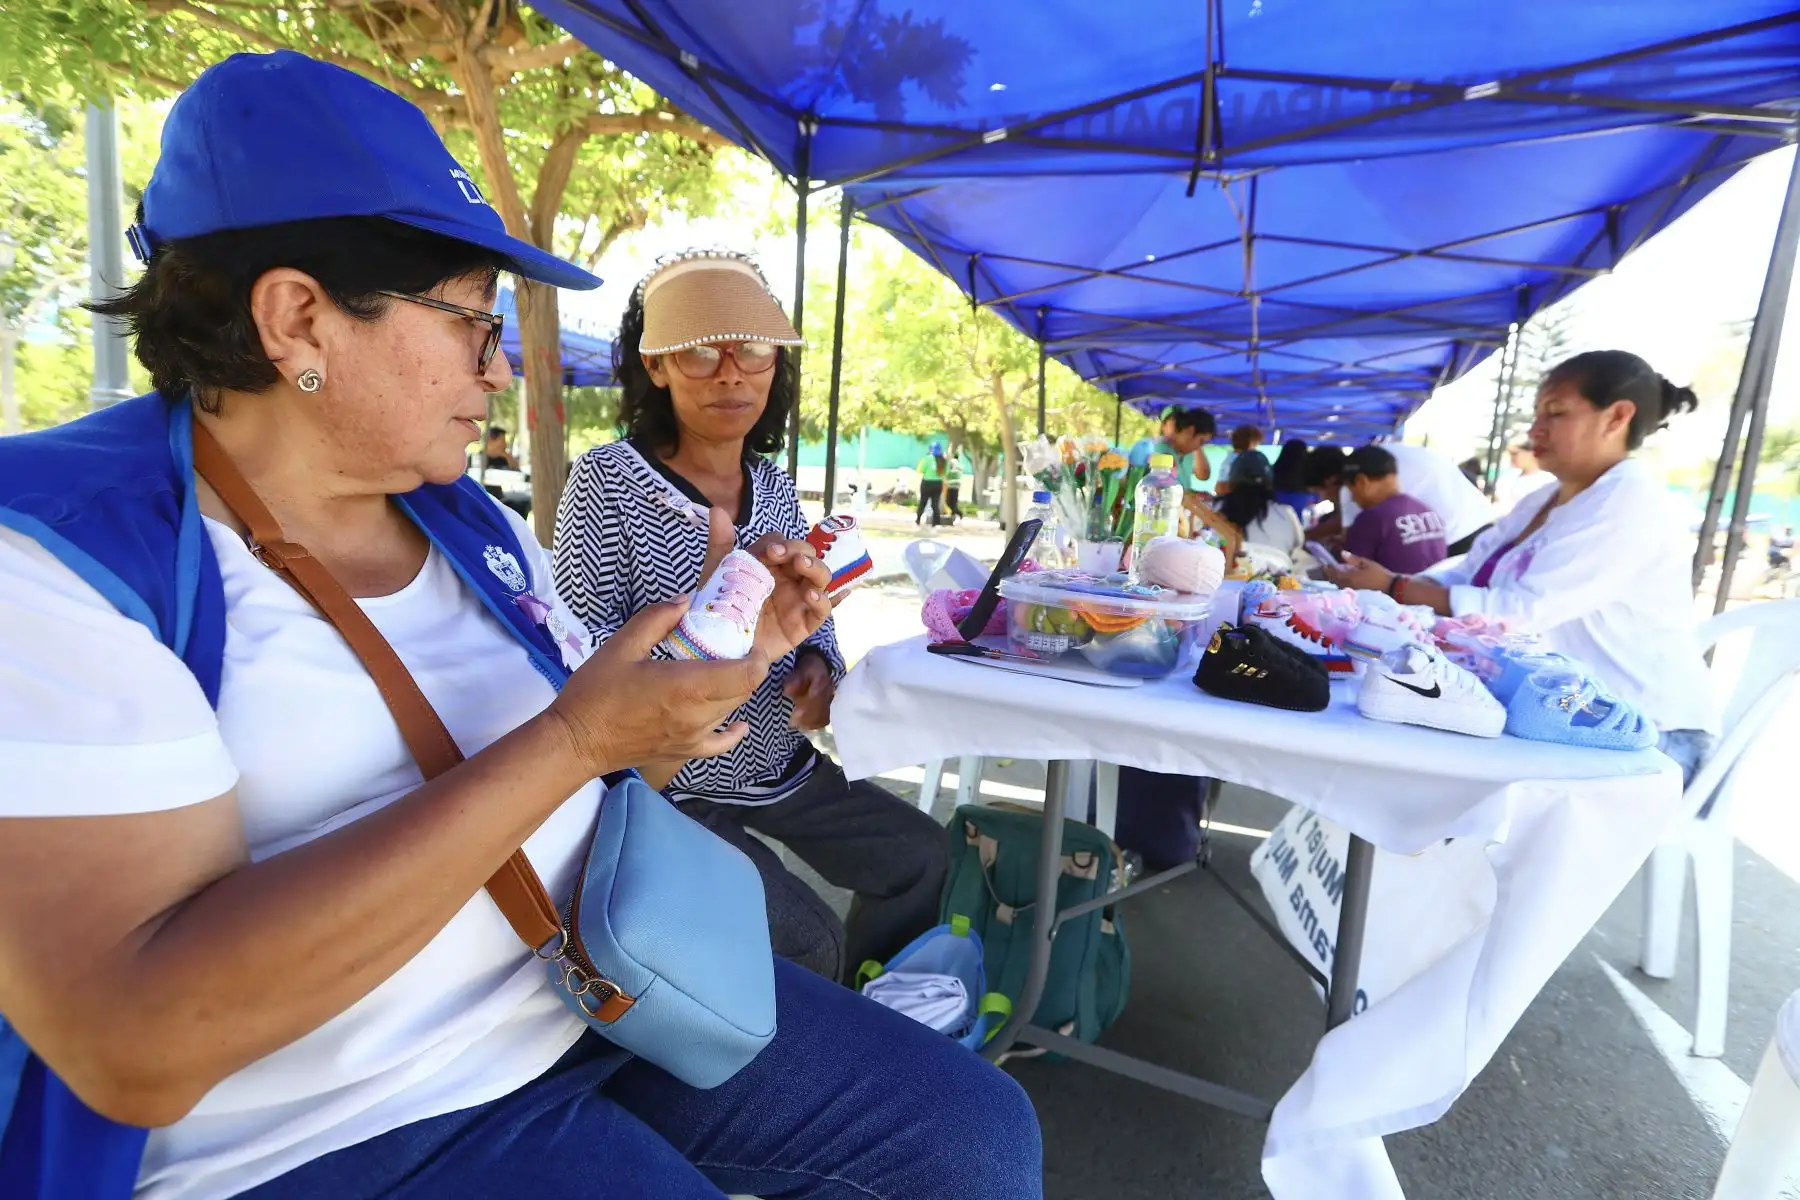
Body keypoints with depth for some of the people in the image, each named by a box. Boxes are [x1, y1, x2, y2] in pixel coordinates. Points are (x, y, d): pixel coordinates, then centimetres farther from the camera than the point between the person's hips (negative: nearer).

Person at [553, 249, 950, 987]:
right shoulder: (608, 479, -15)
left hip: (781, 767, 7)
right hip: (670, 790, -6)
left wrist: (818, 663, -12)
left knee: (922, 857, 11)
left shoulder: (773, 484, 2)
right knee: (807, 943, -19)